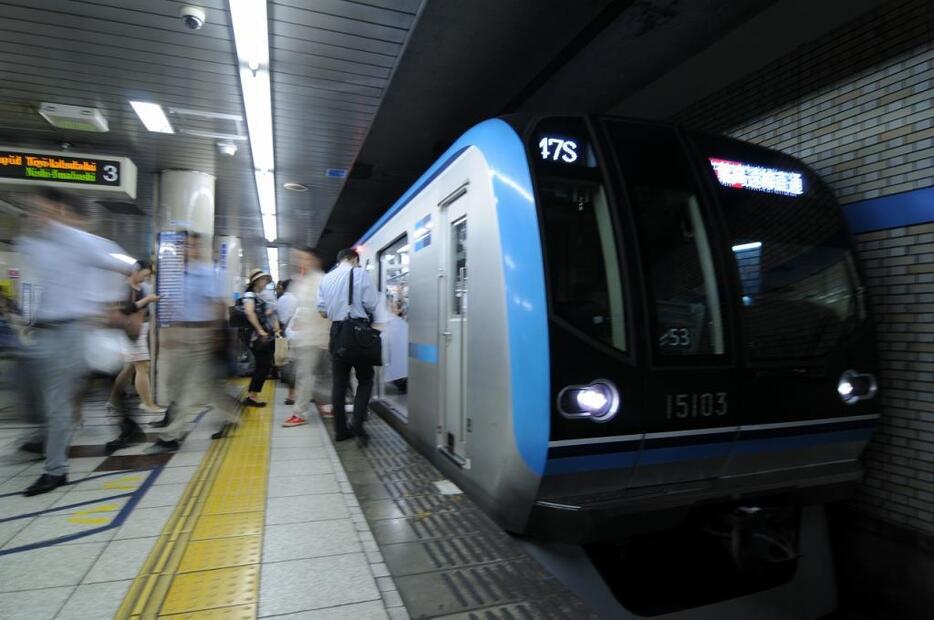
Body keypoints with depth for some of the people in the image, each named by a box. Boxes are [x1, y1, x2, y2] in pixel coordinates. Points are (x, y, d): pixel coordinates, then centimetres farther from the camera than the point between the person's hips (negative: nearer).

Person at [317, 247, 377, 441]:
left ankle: (341, 429, 13)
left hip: (337, 331, 4)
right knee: (365, 378, 7)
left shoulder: (326, 278, 10)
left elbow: (322, 311, 8)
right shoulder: (360, 274, -4)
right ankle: (357, 423, -8)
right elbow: (370, 306, -9)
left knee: (338, 381, 9)